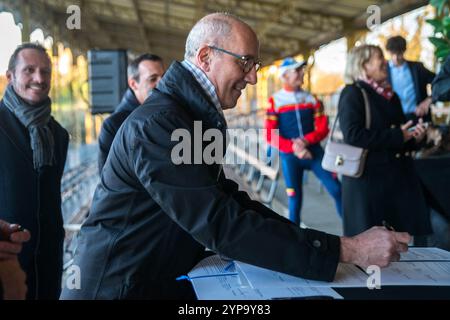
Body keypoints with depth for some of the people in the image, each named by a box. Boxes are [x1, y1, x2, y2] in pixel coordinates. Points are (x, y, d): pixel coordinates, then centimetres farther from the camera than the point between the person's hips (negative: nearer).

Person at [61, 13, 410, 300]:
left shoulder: (193, 116, 8)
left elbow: (228, 200, 8)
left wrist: (303, 239, -3)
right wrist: (347, 249, -26)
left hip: (163, 280, 8)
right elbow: (224, 226, -28)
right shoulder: (157, 125, -23)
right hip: (118, 288, -8)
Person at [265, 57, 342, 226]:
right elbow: (270, 135, -6)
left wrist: (306, 140, -17)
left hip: (314, 151, 2)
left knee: (336, 189, -5)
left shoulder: (311, 98, 8)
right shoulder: (275, 101, 0)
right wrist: (293, 147, -19)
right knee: (294, 197, 4)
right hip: (289, 155, -2)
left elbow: (323, 128, 3)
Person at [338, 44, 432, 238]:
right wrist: (397, 136, -18)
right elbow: (353, 135, -21)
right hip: (368, 179, -7)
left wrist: (413, 136, 2)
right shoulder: (352, 94, -7)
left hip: (398, 176, 7)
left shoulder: (390, 95, 16)